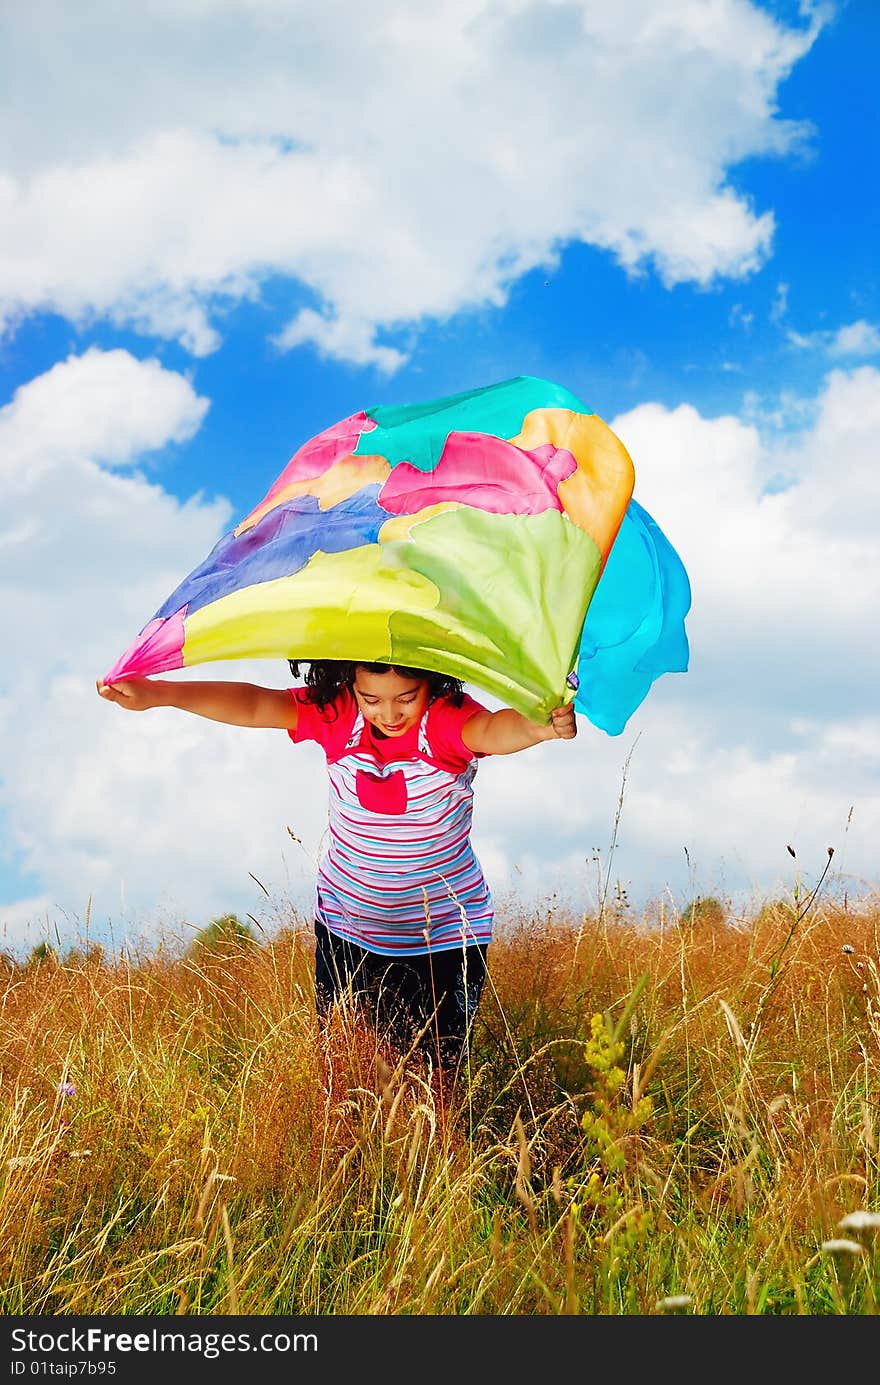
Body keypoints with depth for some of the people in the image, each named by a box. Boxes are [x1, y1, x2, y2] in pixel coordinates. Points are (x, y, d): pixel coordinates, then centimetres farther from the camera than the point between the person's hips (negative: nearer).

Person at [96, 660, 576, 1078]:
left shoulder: (447, 718, -20)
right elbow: (254, 705, -19)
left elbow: (493, 729, -41)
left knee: (434, 1066, 6)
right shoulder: (333, 713, -11)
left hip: (443, 936, -3)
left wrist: (539, 726, -66)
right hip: (345, 927, 3)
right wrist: (157, 693, -31)